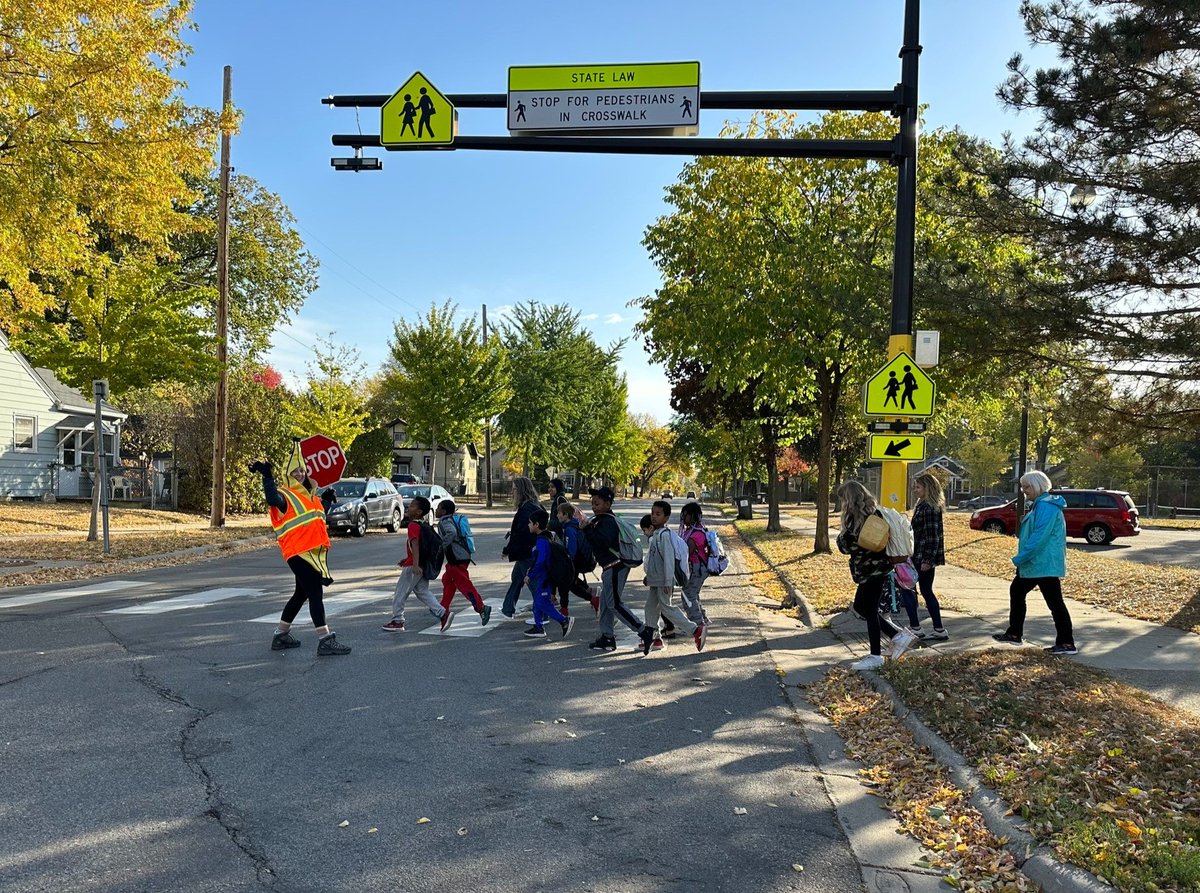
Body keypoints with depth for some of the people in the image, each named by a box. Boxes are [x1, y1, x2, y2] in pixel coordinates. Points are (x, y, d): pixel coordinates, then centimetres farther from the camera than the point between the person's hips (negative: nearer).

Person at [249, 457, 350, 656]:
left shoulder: (309, 494, 19)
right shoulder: (285, 495, -6)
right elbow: (273, 499, -32)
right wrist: (267, 477, -36)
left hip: (315, 550, 9)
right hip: (298, 552, -9)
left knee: (302, 593, 17)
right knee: (315, 593, -11)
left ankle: (281, 635, 30)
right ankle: (325, 641, -9)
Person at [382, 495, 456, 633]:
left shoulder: (413, 525, -16)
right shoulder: (423, 525, 13)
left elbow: (415, 545, -28)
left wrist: (415, 565, -36)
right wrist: (406, 560, 30)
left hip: (412, 567, -9)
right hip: (422, 566, 9)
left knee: (400, 593, 5)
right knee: (422, 592, 10)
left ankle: (397, 621, 15)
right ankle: (443, 613, -1)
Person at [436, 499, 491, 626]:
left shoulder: (445, 521, -11)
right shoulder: (454, 519, 17)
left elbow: (451, 532, -30)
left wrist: (441, 546, -24)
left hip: (457, 559, -10)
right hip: (462, 556, 10)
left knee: (463, 584, -10)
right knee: (447, 580, 21)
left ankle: (481, 608, -17)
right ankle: (444, 608, 31)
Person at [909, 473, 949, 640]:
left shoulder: (929, 508, -17)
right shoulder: (923, 505, 13)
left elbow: (933, 535, -20)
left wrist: (927, 560, -21)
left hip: (923, 557, -10)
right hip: (923, 557, 10)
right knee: (927, 591, 12)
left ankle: (914, 627, 6)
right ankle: (939, 630, 15)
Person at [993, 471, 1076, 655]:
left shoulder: (1047, 507, -19)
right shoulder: (1039, 505, 15)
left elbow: (1039, 537, -26)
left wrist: (1020, 558, -22)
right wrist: (1022, 558, 20)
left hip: (1045, 564, -11)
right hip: (1032, 563, 11)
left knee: (1054, 602, -6)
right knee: (1016, 592, 18)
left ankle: (1067, 643, 0)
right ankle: (1014, 633, 26)